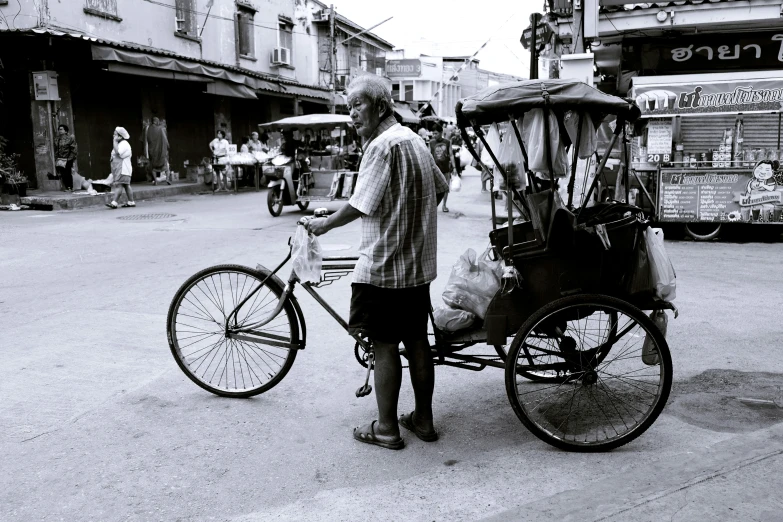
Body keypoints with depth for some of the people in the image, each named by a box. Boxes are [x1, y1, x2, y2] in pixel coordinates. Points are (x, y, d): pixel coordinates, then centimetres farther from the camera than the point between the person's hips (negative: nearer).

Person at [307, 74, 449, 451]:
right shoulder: (413, 138, 12)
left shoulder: (383, 145, -17)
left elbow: (360, 205, -16)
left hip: (383, 266, -9)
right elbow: (440, 189, 20)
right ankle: (423, 420, 25)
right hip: (418, 263, 9)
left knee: (384, 347, 2)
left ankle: (386, 429, 14)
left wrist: (324, 224, -1)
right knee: (416, 341, 14)